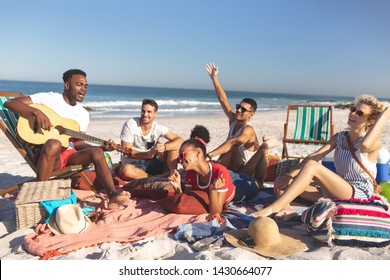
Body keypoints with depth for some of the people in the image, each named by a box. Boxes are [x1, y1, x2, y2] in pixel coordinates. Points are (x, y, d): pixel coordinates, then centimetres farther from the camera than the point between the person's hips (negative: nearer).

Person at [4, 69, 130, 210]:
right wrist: (36, 111, -26)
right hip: (44, 155, -4)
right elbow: (10, 103, -8)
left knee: (96, 152, -22)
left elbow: (77, 142, 9)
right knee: (54, 144, -38)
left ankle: (113, 196, -32)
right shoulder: (48, 98, -3)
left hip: (69, 155, 5)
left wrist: (103, 147, -7)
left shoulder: (84, 114, 12)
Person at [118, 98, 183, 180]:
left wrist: (164, 147, -33)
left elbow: (180, 141, -13)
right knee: (125, 170, -38)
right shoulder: (130, 125, -11)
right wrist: (148, 154, -30)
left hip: (152, 163, 3)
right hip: (133, 165, -3)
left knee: (174, 145, -12)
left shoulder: (159, 128, -4)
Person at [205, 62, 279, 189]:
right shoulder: (233, 119, 0)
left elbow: (233, 142, -41)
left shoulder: (248, 130, -23)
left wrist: (209, 155, -52)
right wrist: (214, 77, -4)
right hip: (236, 167, 9)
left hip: (246, 170, -9)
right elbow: (222, 99, 1)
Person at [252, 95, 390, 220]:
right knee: (282, 182, -6)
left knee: (312, 166, -30)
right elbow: (314, 156, -1)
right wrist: (290, 175, -13)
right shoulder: (339, 137, 11)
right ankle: (286, 210, -37)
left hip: (358, 195, -7)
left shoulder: (374, 143, -6)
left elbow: (364, 145, -34)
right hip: (334, 193, 7)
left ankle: (274, 208, -39)